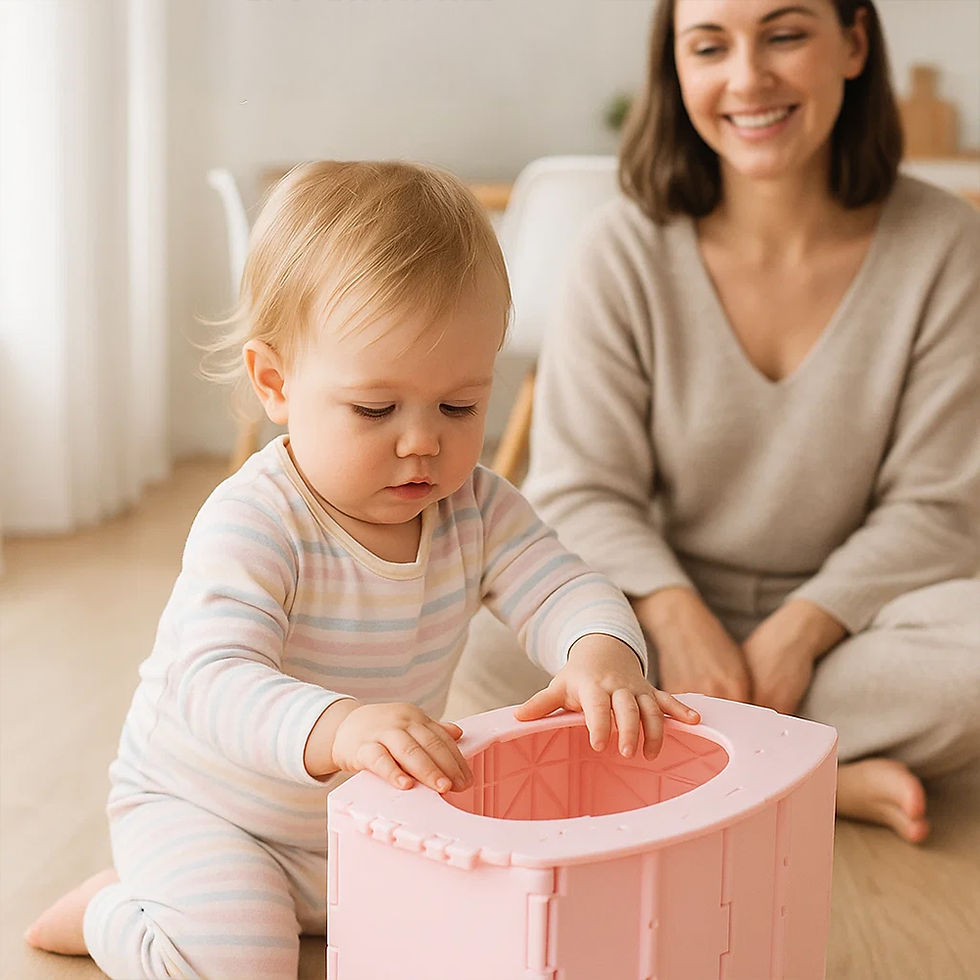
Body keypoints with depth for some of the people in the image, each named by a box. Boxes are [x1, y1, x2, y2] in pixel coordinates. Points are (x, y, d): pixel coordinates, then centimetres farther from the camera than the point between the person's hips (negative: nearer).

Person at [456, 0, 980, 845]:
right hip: (661, 611, 1)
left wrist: (802, 627, -20)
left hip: (839, 620, 0)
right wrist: (676, 614, -25)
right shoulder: (628, 250, -7)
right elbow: (581, 491, -7)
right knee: (483, 645, -28)